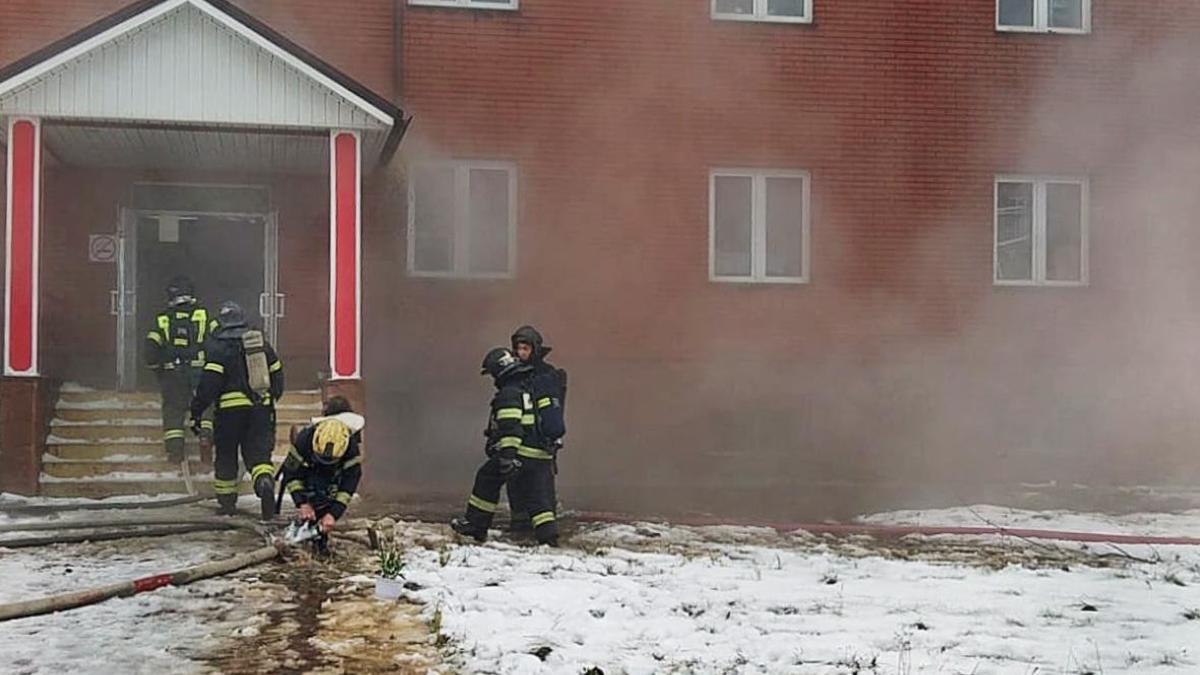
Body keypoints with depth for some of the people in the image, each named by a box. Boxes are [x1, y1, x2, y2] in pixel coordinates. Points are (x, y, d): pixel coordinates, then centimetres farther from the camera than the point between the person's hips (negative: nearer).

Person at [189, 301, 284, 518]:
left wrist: (195, 411, -7)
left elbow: (209, 383, -13)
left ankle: (226, 502, 19)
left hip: (231, 409, -3)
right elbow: (277, 376, 16)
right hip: (262, 408, 4)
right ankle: (266, 483, -29)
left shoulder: (219, 347, -6)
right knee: (259, 452, 1)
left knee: (226, 455, 12)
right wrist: (271, 399, 29)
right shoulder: (262, 343, 11)